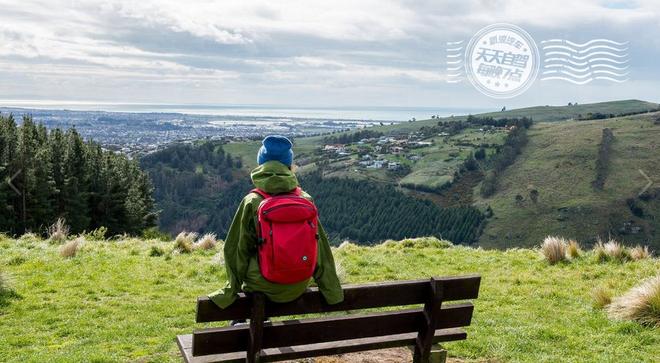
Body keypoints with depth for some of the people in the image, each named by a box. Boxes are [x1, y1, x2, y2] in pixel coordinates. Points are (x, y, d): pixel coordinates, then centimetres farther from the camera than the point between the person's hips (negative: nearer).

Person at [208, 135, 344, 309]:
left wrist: (232, 289, 6)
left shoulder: (252, 202, -13)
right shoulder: (305, 199, -6)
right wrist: (332, 292, 8)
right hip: (299, 287, 2)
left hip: (266, 286, -2)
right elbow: (320, 247, -1)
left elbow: (238, 249, -7)